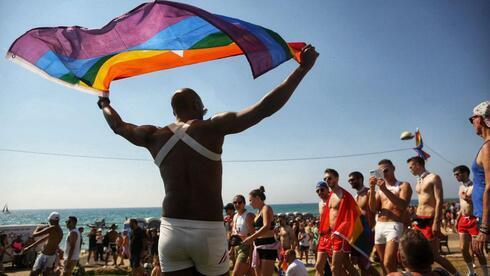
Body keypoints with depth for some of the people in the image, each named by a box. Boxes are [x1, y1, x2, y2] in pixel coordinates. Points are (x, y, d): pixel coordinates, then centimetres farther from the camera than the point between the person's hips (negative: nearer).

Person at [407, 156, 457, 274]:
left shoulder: (433, 178, -8)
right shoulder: (418, 181, 16)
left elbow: (439, 201, -14)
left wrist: (436, 222, -20)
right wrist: (416, 219, 15)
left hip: (430, 220, -8)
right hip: (420, 220, 8)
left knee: (434, 255, -1)